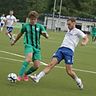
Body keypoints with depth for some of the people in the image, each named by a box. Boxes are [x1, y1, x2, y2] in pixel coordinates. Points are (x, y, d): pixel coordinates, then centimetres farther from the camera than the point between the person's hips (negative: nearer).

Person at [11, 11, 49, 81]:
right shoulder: (26, 26, 5)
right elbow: (20, 34, 22)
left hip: (37, 47, 3)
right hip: (28, 45, -3)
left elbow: (47, 36, 1)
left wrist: (45, 34, -24)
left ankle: (26, 74, 23)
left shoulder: (40, 26, 7)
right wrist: (14, 42, 35)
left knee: (37, 66, -5)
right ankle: (20, 75, -28)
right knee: (29, 58, -33)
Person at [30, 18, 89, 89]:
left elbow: (86, 38, 0)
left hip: (69, 50, -5)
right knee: (51, 64, -12)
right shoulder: (68, 31, 27)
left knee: (69, 71, -10)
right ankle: (37, 78, -22)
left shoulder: (77, 31, 8)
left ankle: (78, 81, 16)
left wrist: (84, 43, -21)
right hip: (61, 49, 5)